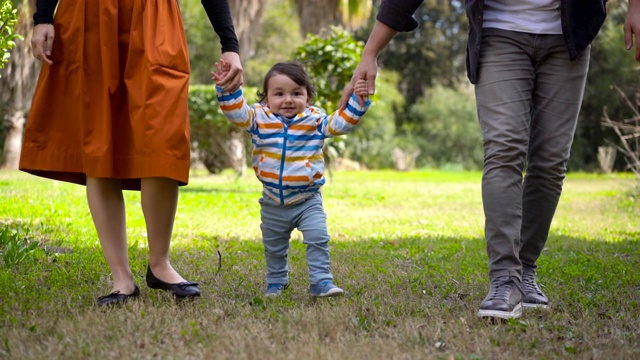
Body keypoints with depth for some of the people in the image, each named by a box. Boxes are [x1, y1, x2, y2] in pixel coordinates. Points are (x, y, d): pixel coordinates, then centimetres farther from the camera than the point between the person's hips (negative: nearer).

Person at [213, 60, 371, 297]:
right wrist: (226, 88, -24)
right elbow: (236, 111, -11)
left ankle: (321, 282, -6)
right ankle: (276, 283, 36)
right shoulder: (259, 118, -5)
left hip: (308, 200, -1)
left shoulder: (315, 120, -5)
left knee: (318, 239, -15)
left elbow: (341, 122, -8)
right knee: (274, 248, 16)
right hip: (273, 204, 2)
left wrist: (357, 100, -20)